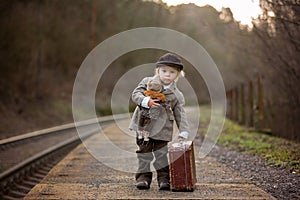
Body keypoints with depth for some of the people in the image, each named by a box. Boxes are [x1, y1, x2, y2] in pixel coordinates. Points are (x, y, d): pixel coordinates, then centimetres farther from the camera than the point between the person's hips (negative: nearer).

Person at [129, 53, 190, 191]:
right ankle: (143, 176, 14)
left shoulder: (176, 95, 2)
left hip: (162, 129, 0)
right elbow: (136, 94, -5)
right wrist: (147, 101, -24)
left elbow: (180, 114, 3)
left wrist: (183, 132, -6)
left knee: (161, 153, 2)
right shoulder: (147, 82, 2)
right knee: (144, 152, 5)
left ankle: (164, 178, 13)